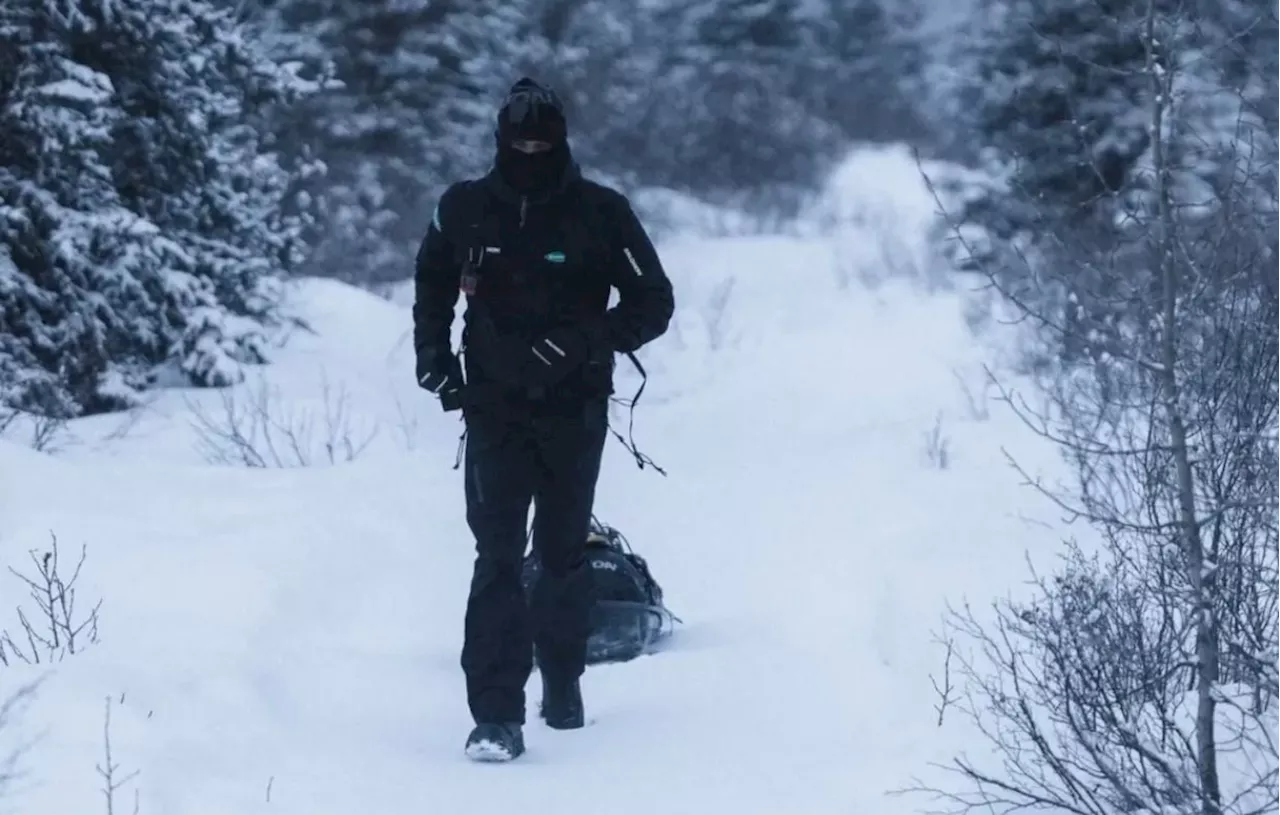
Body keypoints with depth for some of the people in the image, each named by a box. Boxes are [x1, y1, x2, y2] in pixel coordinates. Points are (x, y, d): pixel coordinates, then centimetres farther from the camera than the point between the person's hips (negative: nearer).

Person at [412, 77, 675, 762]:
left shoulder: (600, 212, -5)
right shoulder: (465, 210, 2)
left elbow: (654, 303, -2)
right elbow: (432, 286, 21)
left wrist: (584, 340, -16)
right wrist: (434, 358, 7)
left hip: (573, 411, 0)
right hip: (494, 410, 0)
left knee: (563, 552, 11)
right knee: (498, 556, -11)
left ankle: (562, 680, 33)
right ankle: (497, 715, -16)